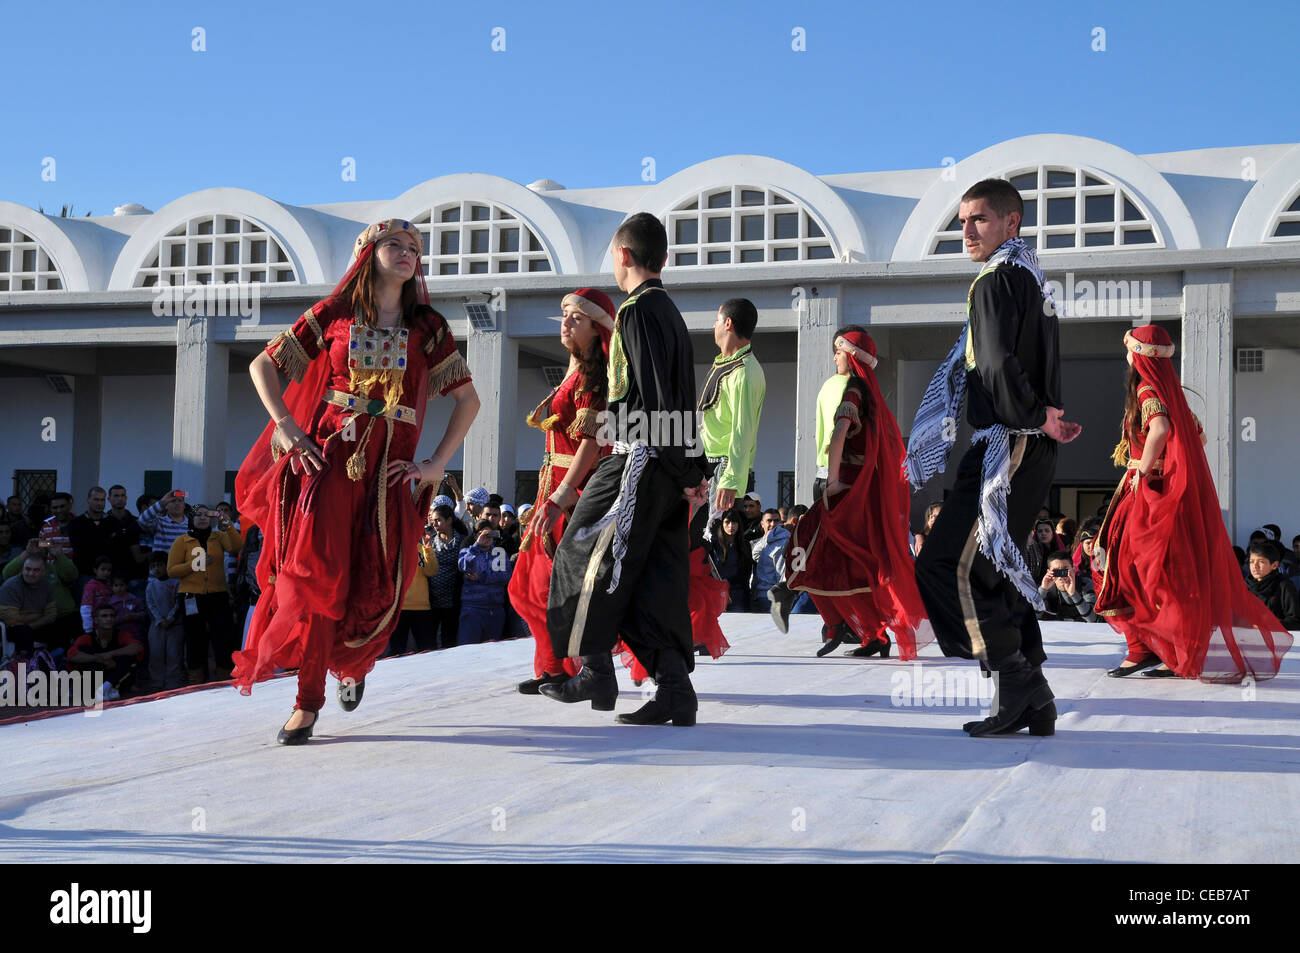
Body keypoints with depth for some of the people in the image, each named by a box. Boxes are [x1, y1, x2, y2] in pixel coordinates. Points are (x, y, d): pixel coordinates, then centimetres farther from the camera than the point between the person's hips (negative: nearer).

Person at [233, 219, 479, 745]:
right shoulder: (334, 313, 7)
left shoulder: (427, 328, 10)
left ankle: (352, 660, 28)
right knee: (316, 569, -13)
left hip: (386, 466, 1)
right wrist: (286, 428, -4)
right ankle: (308, 701, -6)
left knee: (375, 584, -5)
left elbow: (468, 397, 12)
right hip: (327, 455, -1)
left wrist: (437, 463, 3)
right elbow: (262, 365, 9)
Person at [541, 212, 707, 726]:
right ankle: (674, 689, -1)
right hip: (666, 465, 9)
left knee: (588, 553, 0)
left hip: (639, 458, -9)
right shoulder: (670, 312, 20)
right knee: (657, 574, 5)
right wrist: (688, 470, 17)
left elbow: (657, 400, -17)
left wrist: (686, 473, -16)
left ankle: (597, 673, 3)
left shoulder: (637, 311, -10)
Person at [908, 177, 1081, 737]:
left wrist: (1034, 418, -9)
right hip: (1035, 450, 10)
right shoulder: (1033, 279, 21)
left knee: (946, 565, -11)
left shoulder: (996, 280, -9)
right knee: (997, 567, 11)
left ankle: (1017, 679, -12)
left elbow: (998, 365, -19)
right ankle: (1031, 705, 12)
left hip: (1007, 444, -10)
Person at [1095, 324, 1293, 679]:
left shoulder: (1147, 390, -12)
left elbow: (1161, 428, -31)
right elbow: (1199, 435, 22)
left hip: (1159, 491, -9)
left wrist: (1142, 471, -22)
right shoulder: (1169, 389, 15)